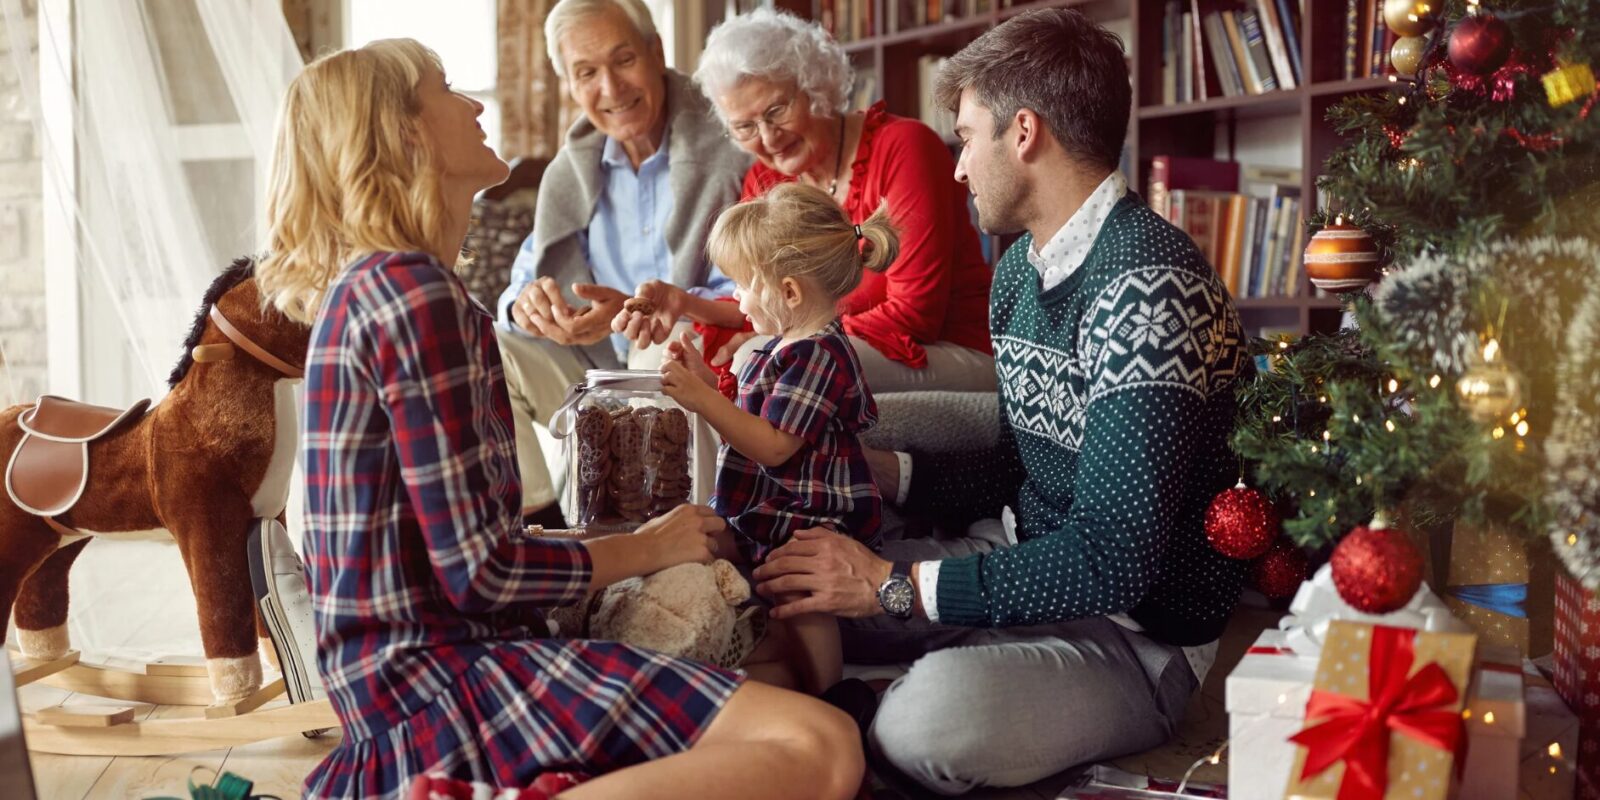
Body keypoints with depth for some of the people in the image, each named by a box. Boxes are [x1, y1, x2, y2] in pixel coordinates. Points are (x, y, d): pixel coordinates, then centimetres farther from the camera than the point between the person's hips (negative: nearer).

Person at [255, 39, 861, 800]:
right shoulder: (414, 291, -14)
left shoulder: (365, 288, 16)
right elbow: (478, 571, -16)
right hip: (445, 672, -10)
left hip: (405, 669, 10)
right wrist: (647, 546, -1)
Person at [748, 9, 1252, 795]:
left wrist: (893, 584, -23)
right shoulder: (1021, 265, 7)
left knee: (931, 714, -33)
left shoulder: (1145, 287, -24)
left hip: (1135, 633, -8)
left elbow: (1113, 560, -28)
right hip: (1029, 570, 8)